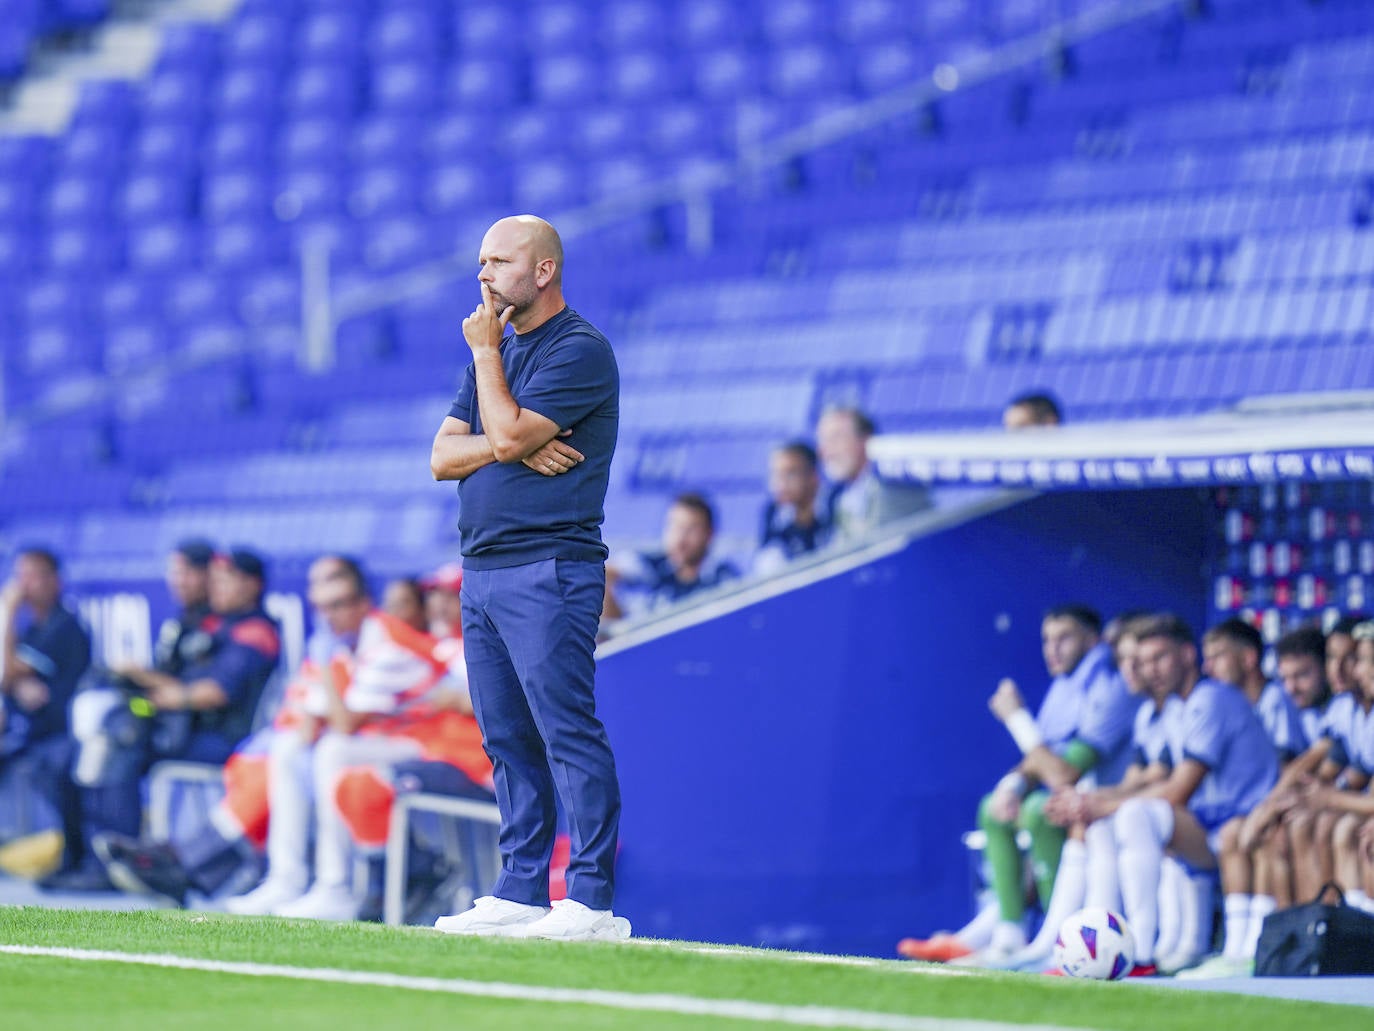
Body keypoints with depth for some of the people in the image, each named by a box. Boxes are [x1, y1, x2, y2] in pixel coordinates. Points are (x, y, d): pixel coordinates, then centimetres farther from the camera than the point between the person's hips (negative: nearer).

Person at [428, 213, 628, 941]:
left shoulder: (579, 351, -8)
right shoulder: (498, 353, 19)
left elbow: (508, 432, -18)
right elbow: (443, 456, 11)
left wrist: (485, 352, -4)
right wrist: (510, 448, -8)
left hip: (548, 572, -9)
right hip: (482, 573, 9)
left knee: (569, 733, -12)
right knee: (508, 742, 10)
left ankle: (592, 902, -14)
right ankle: (520, 893, 14)